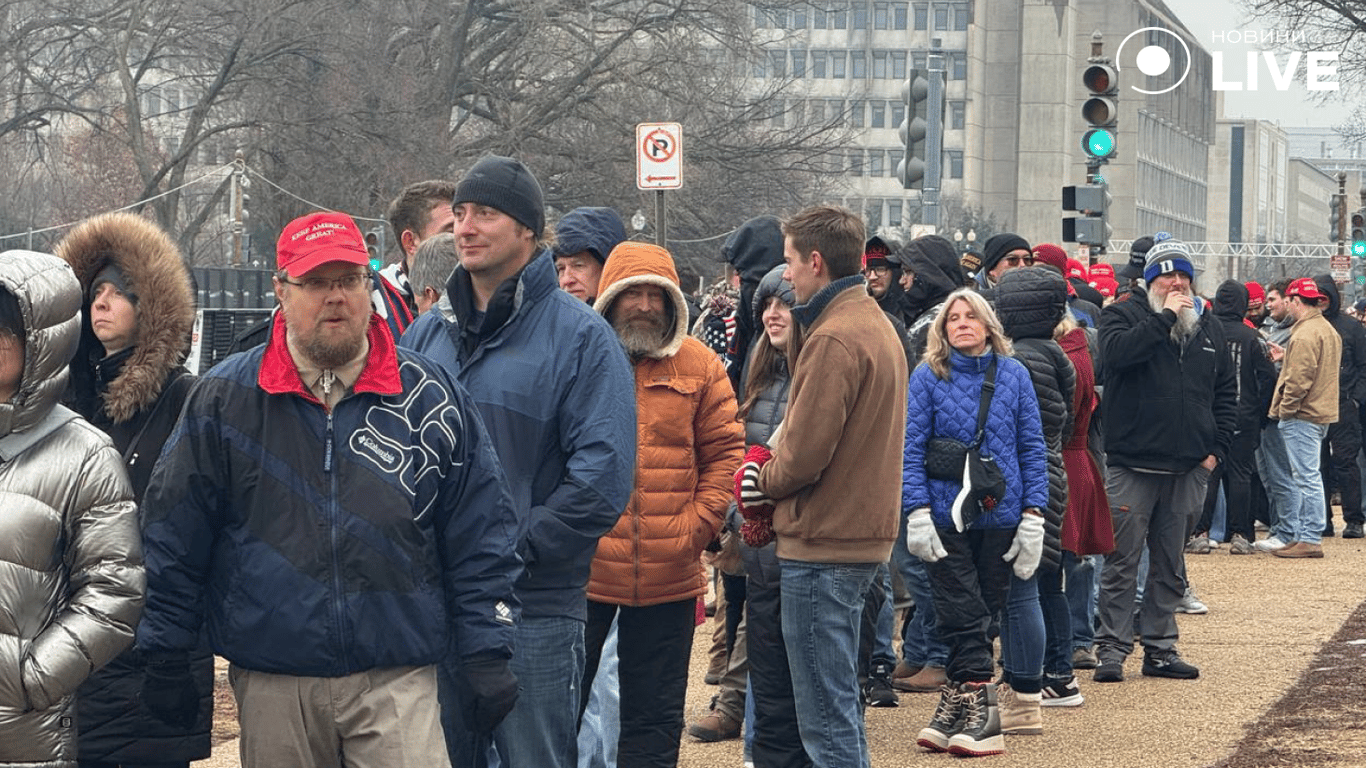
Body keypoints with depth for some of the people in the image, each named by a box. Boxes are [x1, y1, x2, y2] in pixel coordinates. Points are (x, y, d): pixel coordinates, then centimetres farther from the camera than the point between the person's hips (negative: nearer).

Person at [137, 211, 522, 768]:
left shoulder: (433, 398, 4)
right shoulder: (222, 400, 3)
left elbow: (480, 540, 7)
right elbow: (173, 542, 7)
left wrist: (487, 653, 2)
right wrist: (165, 655, 6)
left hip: (398, 680, -1)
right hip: (270, 686, 1)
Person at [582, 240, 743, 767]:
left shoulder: (700, 366, 4)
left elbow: (724, 451, 6)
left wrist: (697, 525, -4)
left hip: (668, 577, 2)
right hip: (580, 568, -1)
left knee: (655, 712, 10)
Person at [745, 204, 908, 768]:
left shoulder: (833, 338, -18)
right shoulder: (879, 326, 14)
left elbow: (805, 453, -21)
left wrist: (762, 477, 0)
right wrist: (773, 475, 8)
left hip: (823, 546, -10)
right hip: (863, 536, 10)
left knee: (825, 720, -5)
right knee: (841, 707, 18)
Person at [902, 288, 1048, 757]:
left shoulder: (1013, 375, 3)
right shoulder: (928, 376, -1)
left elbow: (1032, 448, 4)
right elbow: (911, 448, -4)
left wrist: (1033, 514, -3)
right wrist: (916, 511, -13)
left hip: (1001, 516, 2)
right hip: (946, 516, -2)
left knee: (985, 610, 7)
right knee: (963, 615, -4)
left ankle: (962, 699, 14)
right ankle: (980, 710, -3)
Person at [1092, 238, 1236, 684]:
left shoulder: (1208, 327, 14)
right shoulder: (1123, 315, 0)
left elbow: (1226, 392, 19)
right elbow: (1116, 353, -23)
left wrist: (1217, 447, 9)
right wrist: (1165, 318, -19)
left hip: (1187, 468, 5)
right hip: (1132, 466, -5)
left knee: (1170, 565, 11)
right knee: (1122, 562, -5)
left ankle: (1160, 649, 17)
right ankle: (1112, 650, -1)